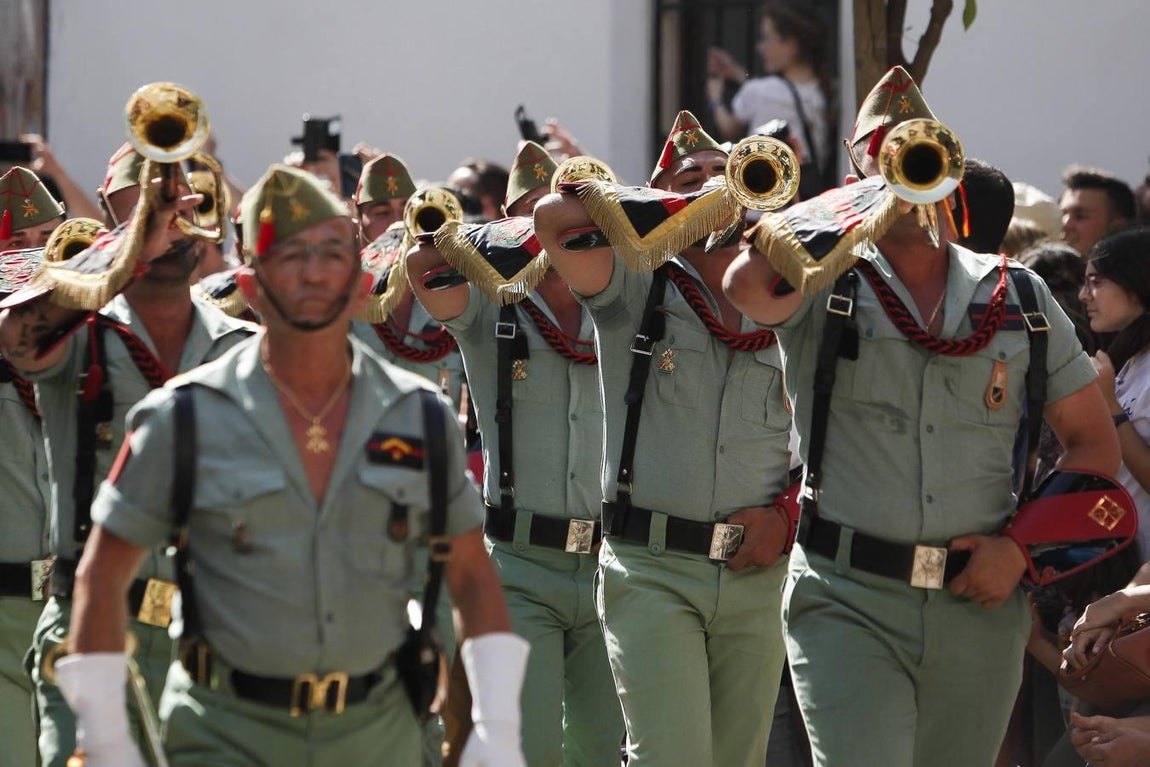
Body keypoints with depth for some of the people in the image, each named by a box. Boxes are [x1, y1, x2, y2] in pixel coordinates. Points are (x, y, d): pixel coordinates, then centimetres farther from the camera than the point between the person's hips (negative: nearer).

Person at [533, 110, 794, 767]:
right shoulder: (636, 292, 2)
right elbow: (556, 216, -16)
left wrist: (787, 514, 0)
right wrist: (670, 204, -4)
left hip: (757, 574, 4)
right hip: (653, 570, -4)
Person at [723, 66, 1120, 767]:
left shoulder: (1019, 299, 10)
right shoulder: (826, 284, 2)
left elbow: (1095, 443, 14)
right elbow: (750, 287, -23)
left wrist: (1019, 544, -2)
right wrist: (863, 199, -9)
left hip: (978, 609, 3)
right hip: (848, 603, -3)